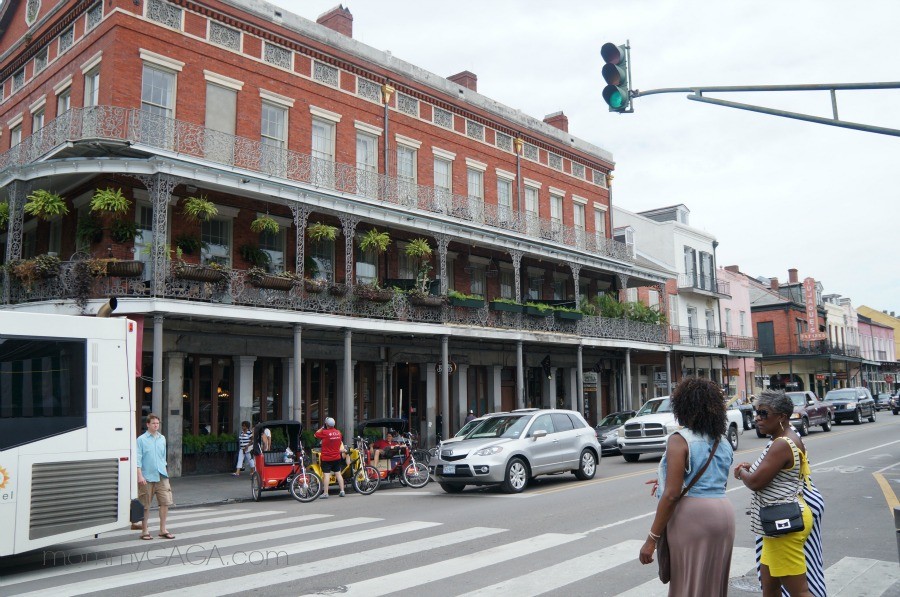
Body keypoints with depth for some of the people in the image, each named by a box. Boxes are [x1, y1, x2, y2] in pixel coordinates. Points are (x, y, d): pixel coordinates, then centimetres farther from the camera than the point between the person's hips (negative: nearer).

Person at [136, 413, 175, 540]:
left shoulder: (162, 438, 12)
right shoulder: (141, 439, -4)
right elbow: (138, 459, -8)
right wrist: (140, 476, -15)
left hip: (161, 476, 5)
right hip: (147, 477, -5)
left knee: (165, 502, 1)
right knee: (145, 506, 4)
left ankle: (163, 530, 11)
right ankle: (144, 531, 16)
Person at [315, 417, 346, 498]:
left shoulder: (324, 433, -16)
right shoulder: (338, 432, 2)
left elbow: (316, 434, 0)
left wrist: (322, 428, 9)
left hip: (326, 458, -5)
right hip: (337, 457, 5)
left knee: (326, 475, -4)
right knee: (338, 473, 11)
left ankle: (325, 493, -4)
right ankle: (342, 491, 12)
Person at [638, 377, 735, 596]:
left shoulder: (680, 440, -11)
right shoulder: (723, 442, 11)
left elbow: (672, 494, -16)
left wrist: (652, 537, -12)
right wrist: (667, 481, 31)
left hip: (691, 515, -7)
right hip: (723, 512, 7)